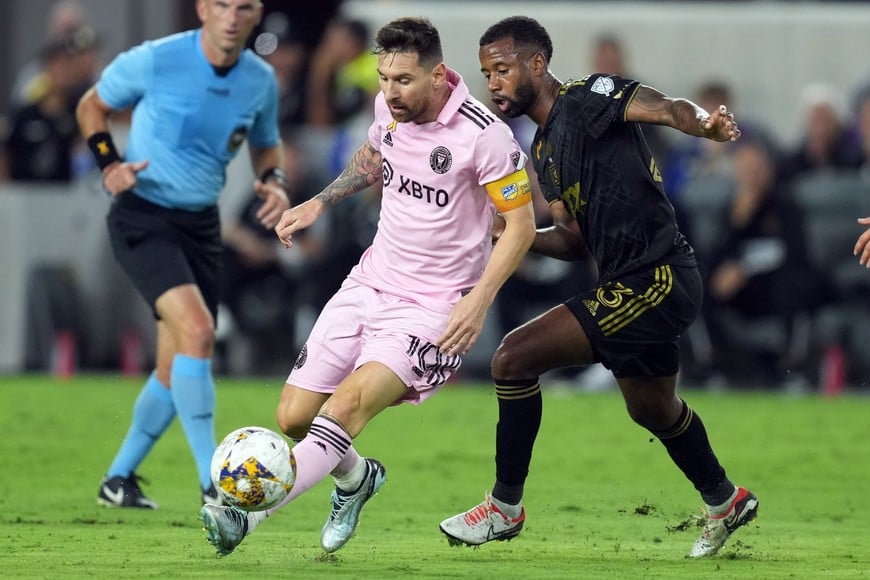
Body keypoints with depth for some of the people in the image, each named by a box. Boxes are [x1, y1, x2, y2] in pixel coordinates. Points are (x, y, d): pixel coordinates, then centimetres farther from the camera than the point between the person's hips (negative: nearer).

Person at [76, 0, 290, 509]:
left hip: (201, 224, 6)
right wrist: (109, 162, -14)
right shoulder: (153, 62, -14)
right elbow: (91, 107, 2)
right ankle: (213, 485, -22)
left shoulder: (261, 81, -1)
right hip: (143, 216, -6)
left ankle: (119, 479, 30)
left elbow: (266, 144, 18)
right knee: (197, 330, -25)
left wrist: (275, 182, -3)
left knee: (176, 369, 9)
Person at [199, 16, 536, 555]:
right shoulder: (390, 107, 0)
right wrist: (319, 202, 12)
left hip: (434, 309, -7)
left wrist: (479, 300, -21)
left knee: (352, 400, -29)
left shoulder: (484, 135, -20)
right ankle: (355, 478, 36)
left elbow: (521, 224, -12)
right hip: (371, 282, 7)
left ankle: (247, 514, -37)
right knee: (295, 417, 3)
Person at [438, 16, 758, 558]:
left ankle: (505, 507, -2)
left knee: (515, 357, -14)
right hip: (642, 284, 10)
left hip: (655, 279, -10)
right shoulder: (544, 149, 17)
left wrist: (704, 122, -46)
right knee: (653, 409, 29)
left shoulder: (587, 98, -9)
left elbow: (664, 107, -25)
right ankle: (724, 502, 52)